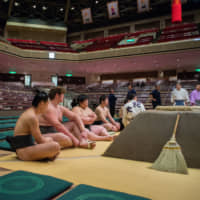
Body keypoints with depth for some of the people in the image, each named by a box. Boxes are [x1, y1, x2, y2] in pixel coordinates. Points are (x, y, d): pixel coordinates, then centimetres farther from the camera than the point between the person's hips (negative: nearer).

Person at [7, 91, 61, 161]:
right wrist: (48, 139, 4)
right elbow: (40, 140, -14)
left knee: (49, 140, 30)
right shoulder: (32, 117, -20)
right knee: (55, 146, -28)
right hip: (24, 151, -11)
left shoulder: (30, 113, 10)